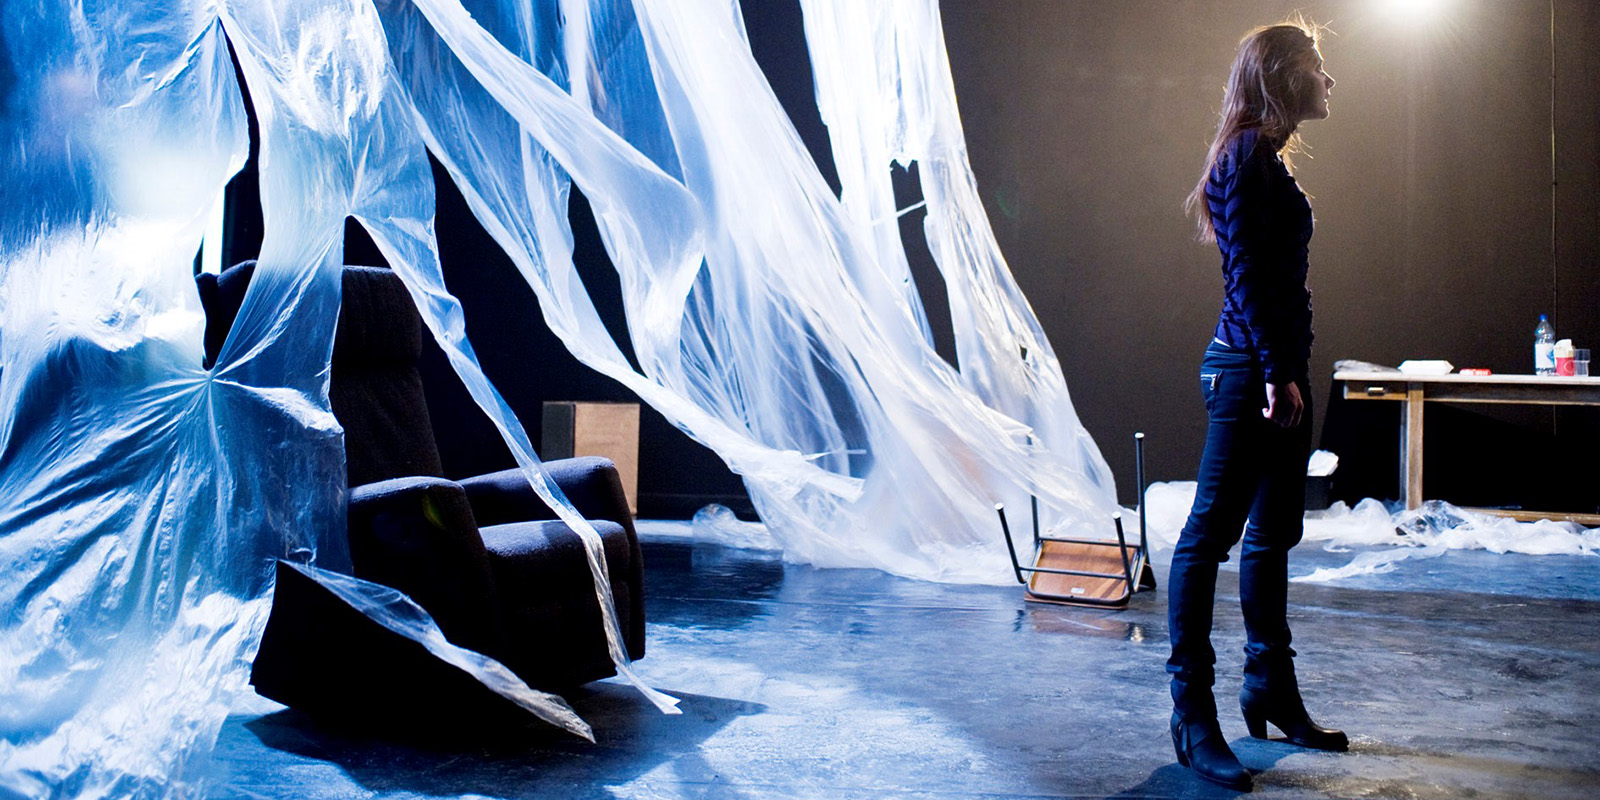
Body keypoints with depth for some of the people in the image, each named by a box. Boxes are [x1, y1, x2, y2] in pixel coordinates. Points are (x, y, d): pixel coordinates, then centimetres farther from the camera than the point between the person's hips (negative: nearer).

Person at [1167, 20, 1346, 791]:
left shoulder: (1266, 160, 18)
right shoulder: (1249, 157, -11)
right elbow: (1246, 274, -18)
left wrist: (1289, 372, 16)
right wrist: (1276, 372, -21)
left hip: (1275, 370, 11)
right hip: (1248, 372, -11)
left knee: (1273, 534, 15)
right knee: (1210, 532, -7)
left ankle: (1272, 695, 26)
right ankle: (1193, 713, -3)